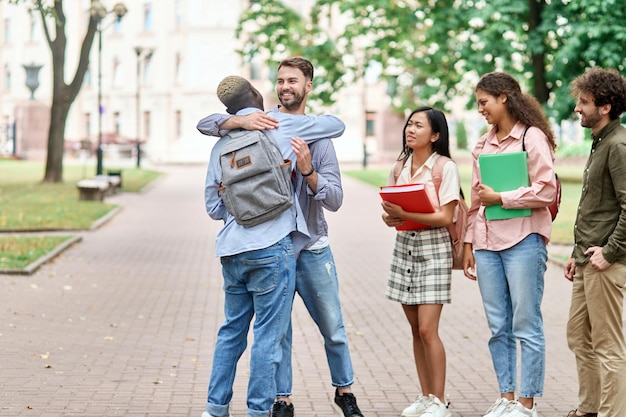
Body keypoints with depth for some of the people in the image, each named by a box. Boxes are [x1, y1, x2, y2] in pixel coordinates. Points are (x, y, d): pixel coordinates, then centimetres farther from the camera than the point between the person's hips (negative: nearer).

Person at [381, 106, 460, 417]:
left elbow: (445, 217, -14)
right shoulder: (399, 168, 10)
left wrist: (404, 214, -23)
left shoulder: (445, 168, -8)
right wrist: (390, 218, -11)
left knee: (427, 329, -10)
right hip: (404, 246, 6)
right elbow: (391, 206, 13)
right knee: (416, 329, 8)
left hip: (433, 248, -6)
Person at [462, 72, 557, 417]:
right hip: (487, 242, 7)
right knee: (498, 327, 9)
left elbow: (546, 191, -11)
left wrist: (500, 198, -11)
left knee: (526, 325, -3)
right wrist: (469, 244, 15)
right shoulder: (482, 145, 16)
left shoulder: (532, 137, -4)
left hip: (523, 239, -7)